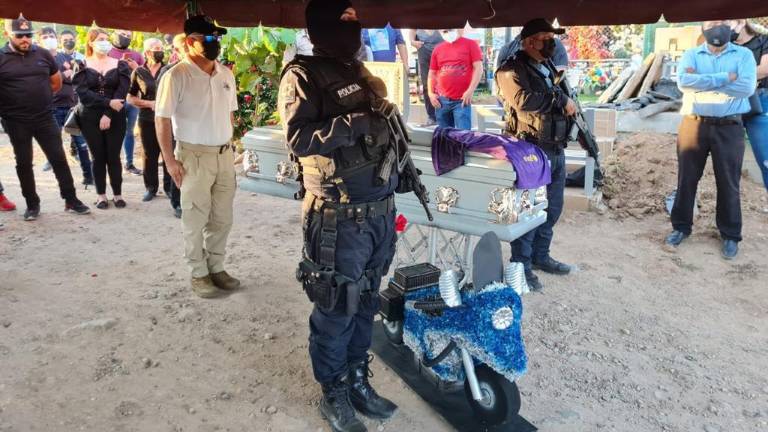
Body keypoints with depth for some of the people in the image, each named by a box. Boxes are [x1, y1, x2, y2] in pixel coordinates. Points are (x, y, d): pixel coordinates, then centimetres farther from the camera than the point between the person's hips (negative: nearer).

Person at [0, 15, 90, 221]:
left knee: (59, 159, 3)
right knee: (23, 163, 8)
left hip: (45, 118, 1)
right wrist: (23, 99, 3)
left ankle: (71, 200, 11)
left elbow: (56, 82, 15)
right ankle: (32, 204, 19)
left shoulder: (42, 54, 3)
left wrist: (39, 97, 12)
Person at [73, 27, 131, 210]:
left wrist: (109, 115, -14)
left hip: (115, 118, 0)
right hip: (90, 118, 0)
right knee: (98, 157, 4)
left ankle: (117, 194, 13)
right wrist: (108, 102, -19)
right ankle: (101, 195, 13)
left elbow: (122, 92, -5)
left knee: (113, 157, 2)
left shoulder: (120, 65, 5)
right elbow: (82, 93, -8)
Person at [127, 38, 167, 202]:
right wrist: (150, 104, -7)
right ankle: (151, 187, 19)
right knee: (150, 155, 7)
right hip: (147, 120, 1)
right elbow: (130, 98, 7)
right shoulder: (138, 73, 4)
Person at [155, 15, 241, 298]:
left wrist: (230, 146, 13)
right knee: (196, 220, 5)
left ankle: (216, 268, 26)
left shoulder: (226, 74, 7)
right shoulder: (176, 76, -11)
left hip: (225, 154, 6)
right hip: (194, 156, -6)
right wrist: (170, 160, -13)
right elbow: (162, 119, -11)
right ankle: (199, 274, 17)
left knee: (222, 218, 12)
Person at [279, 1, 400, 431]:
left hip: (381, 209, 8)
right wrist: (355, 124, -23)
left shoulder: (359, 72, 19)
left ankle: (358, 381, 32)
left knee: (366, 302, 15)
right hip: (342, 216, -7)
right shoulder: (303, 76, -6)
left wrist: (402, 167, 19)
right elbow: (298, 137, -20)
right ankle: (334, 394, 22)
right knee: (337, 308, 3)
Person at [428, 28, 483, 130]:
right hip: (441, 100, 4)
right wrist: (430, 93, 4)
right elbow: (432, 73, 16)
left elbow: (478, 68, -5)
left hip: (462, 100, -4)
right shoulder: (437, 49, 12)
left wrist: (470, 91, -13)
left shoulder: (470, 44, 1)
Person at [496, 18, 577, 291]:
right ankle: (521, 266, 10)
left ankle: (540, 256, 31)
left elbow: (565, 101, 28)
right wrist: (560, 99, -18)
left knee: (552, 208, 16)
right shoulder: (512, 70, -11)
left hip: (556, 150, 9)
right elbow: (523, 100, -29)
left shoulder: (549, 68, 17)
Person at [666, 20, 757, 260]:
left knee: (728, 183, 6)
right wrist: (725, 78, -16)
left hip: (729, 127, 0)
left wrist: (702, 81, -13)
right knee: (687, 179, 7)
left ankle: (730, 234, 18)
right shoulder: (690, 55, 5)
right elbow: (683, 81, -15)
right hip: (694, 124, 1)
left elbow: (747, 87, -12)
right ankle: (681, 226, 22)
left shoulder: (744, 55, 5)